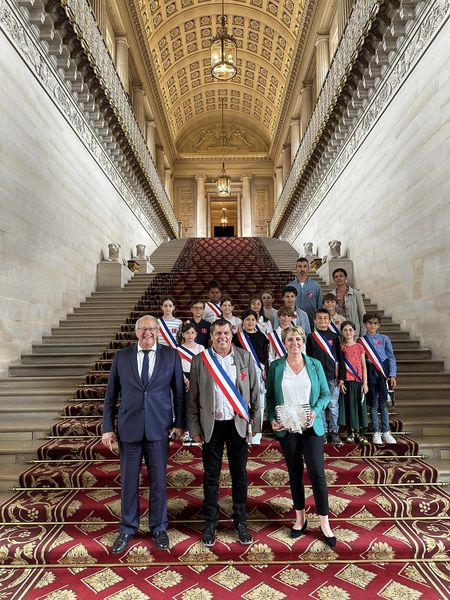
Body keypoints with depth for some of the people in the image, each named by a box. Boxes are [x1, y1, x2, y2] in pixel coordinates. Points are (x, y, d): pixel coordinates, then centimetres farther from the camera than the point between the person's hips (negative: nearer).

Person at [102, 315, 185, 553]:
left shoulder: (171, 355, -1)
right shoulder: (121, 357, 2)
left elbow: (179, 392, 3)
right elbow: (111, 395, 4)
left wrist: (179, 423, 0)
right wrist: (108, 427, 0)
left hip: (158, 428, -1)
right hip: (128, 428, 1)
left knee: (158, 482, 11)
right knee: (128, 482, 13)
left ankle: (158, 529, 32)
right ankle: (127, 529, 34)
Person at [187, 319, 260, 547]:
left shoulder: (245, 357, -2)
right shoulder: (200, 360, -4)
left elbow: (254, 392, 1)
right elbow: (193, 398, 0)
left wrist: (255, 423, -1)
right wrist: (194, 429, -2)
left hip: (238, 424, 1)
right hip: (211, 425, 0)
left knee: (239, 475, 13)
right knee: (211, 476, 12)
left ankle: (240, 522, 31)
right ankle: (211, 523, 30)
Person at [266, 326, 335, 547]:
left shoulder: (315, 365, 0)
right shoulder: (275, 367, 0)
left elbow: (326, 394, 3)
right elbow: (270, 396, 4)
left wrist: (315, 411, -13)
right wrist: (272, 418, -8)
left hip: (311, 427, 0)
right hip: (286, 428, 1)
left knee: (317, 473, -1)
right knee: (295, 473, 13)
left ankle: (325, 524, 15)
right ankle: (300, 518, 30)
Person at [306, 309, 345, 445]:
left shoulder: (334, 337, 7)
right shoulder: (311, 337, 4)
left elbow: (340, 358, 6)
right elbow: (308, 358, 5)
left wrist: (341, 377, 1)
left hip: (333, 377, 0)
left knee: (333, 406, 3)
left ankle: (334, 432, 14)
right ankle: (323, 431, 16)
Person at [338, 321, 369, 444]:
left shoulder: (359, 347, 4)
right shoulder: (340, 347, 2)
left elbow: (364, 366, 5)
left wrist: (365, 383, -2)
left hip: (358, 381, 1)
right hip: (346, 381, -1)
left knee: (360, 405, 3)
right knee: (348, 405, 3)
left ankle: (360, 433, 14)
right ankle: (350, 433, 14)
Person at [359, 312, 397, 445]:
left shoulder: (384, 339, 4)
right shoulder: (361, 341, 4)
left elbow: (391, 358, 4)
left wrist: (392, 375, -4)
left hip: (383, 372, 0)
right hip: (370, 373, 0)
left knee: (383, 402, 3)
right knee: (373, 403, 4)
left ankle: (386, 432, 13)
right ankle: (376, 432, 13)